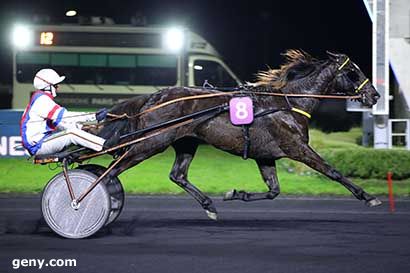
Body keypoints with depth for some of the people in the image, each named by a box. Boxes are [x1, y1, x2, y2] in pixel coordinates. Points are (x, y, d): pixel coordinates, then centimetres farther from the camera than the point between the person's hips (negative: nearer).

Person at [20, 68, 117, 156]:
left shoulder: (42, 99, 19)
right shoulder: (41, 100, -14)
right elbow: (63, 116, -22)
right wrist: (93, 116, -23)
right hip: (37, 146, -10)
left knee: (73, 127, 10)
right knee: (71, 133, -24)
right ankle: (106, 145, -31)